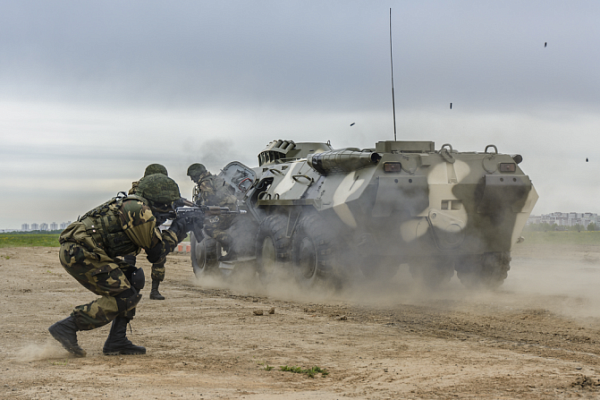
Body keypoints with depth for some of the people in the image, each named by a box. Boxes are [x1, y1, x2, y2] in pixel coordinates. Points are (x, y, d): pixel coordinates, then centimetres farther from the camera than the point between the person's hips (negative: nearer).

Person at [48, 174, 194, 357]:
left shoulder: (130, 205, 21)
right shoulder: (140, 210, -9)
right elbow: (157, 253, -4)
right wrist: (177, 231, 8)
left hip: (74, 251, 10)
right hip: (79, 253, -10)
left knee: (134, 280, 15)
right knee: (123, 298, -10)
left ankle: (117, 341, 12)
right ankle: (67, 327, -11)